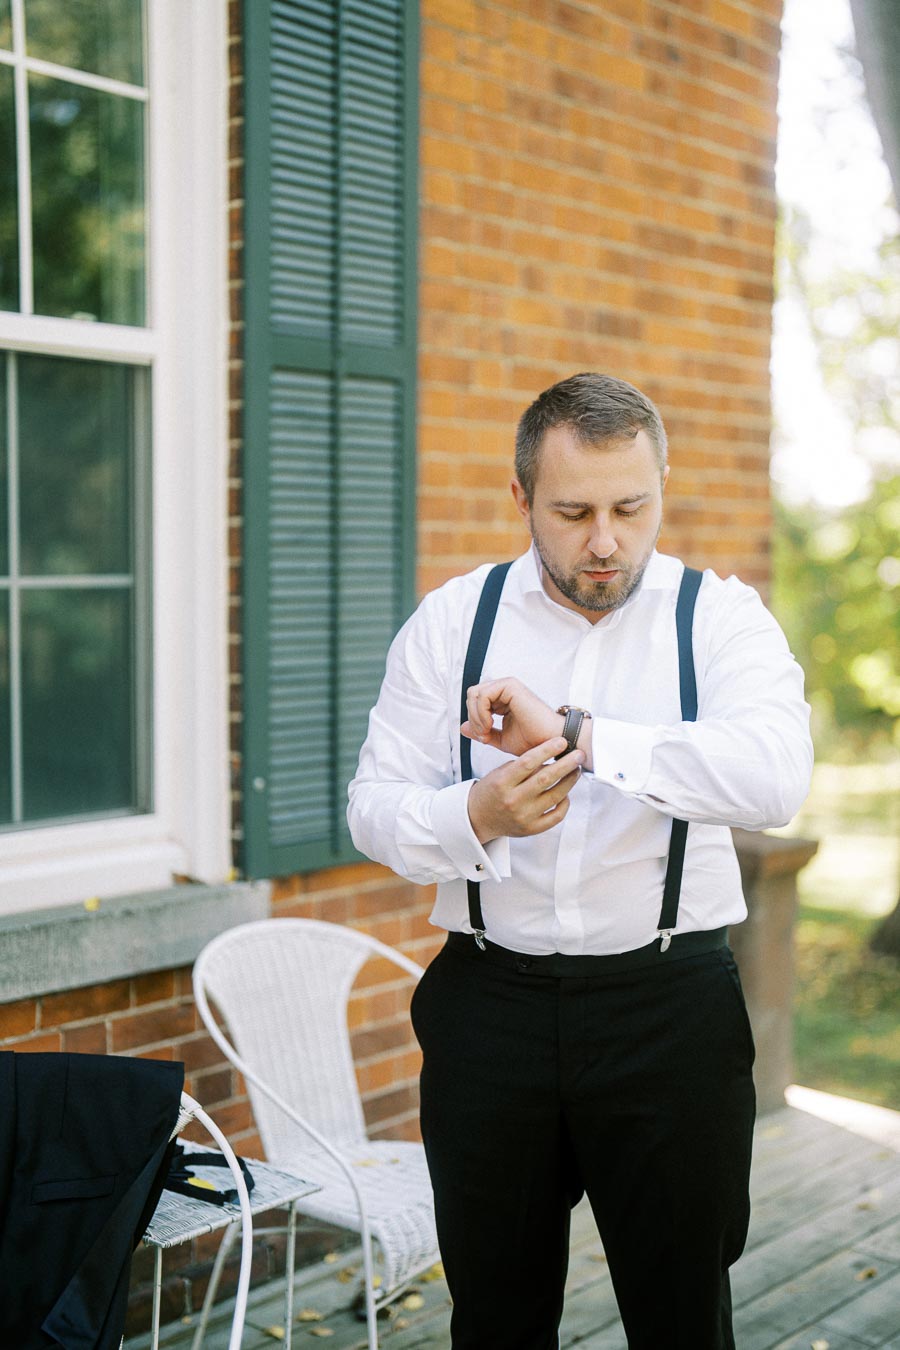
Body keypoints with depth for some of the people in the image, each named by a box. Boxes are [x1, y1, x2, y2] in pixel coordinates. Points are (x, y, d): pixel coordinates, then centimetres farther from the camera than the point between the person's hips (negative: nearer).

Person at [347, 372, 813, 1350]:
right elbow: (374, 809, -1)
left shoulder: (721, 617, -3)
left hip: (669, 1007, -1)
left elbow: (774, 775, -22)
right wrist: (477, 816, -22)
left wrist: (576, 734, -28)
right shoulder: (449, 621, 2)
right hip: (488, 1003, 2)